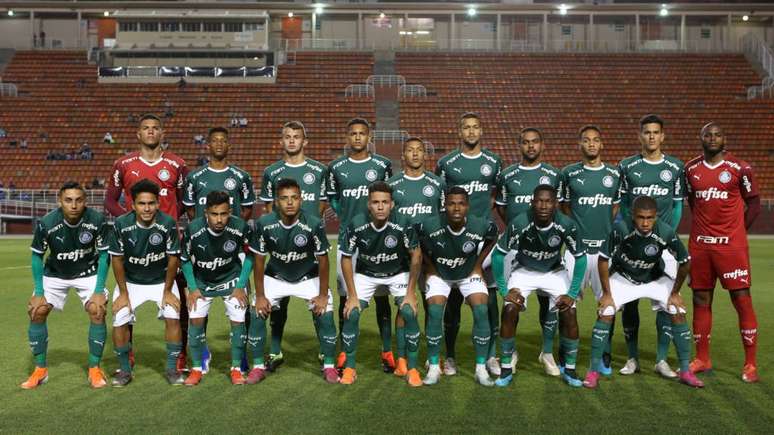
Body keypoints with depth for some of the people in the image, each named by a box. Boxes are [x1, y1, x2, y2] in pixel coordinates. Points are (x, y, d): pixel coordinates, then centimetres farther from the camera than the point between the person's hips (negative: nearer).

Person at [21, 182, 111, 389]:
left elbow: (104, 255, -13)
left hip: (88, 273, -1)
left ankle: (95, 368, -2)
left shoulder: (97, 221, -26)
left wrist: (99, 290, -17)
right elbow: (37, 256, -9)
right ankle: (40, 370, 8)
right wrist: (38, 292, -12)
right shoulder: (46, 223, -24)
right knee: (36, 311, -11)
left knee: (98, 310, -19)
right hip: (55, 273, 1)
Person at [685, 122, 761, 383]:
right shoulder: (691, 169, 7)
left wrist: (736, 232, 0)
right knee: (701, 300, 8)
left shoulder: (739, 168, -4)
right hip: (699, 244, 4)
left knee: (742, 300, -3)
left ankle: (750, 364, 6)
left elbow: (754, 204, 4)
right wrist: (704, 227, 11)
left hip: (731, 245, -4)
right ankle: (702, 359, 20)